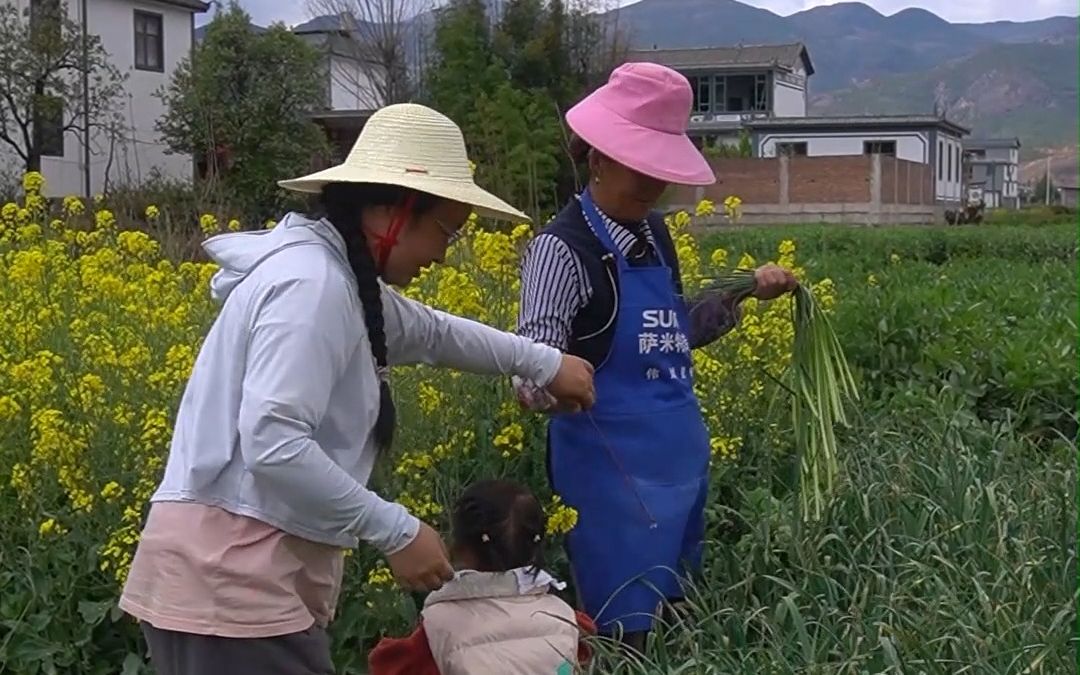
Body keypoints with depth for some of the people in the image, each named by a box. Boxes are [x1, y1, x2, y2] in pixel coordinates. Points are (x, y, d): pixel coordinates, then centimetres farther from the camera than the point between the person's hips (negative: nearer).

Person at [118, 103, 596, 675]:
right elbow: (273, 445, -26)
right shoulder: (312, 285, -16)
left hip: (235, 570, 10)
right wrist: (397, 532, -18)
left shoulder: (344, 281, 15)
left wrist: (542, 363, 41)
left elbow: (431, 332, 34)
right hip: (231, 578, -10)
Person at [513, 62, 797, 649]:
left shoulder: (654, 233, 8)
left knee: (677, 616, 18)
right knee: (627, 632, -1)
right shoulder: (564, 248, -15)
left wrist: (742, 293, 9)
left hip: (680, 457, 8)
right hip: (613, 470, -8)